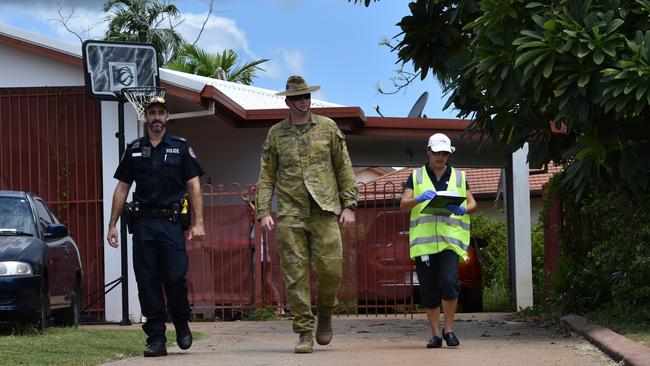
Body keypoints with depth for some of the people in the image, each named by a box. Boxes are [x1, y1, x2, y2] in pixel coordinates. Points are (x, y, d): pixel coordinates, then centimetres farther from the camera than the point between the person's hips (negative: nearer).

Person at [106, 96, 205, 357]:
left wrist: (198, 223, -6)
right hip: (143, 222, 2)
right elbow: (122, 188, 13)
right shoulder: (134, 149, 12)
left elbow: (194, 186, 3)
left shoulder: (181, 147, 6)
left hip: (171, 221, -2)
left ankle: (182, 324, 16)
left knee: (174, 277, -10)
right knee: (147, 281, -1)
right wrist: (112, 224, 7)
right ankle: (156, 338, 3)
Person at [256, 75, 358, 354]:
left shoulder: (328, 128, 8)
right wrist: (264, 211, 1)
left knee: (330, 268, -9)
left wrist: (349, 205, 2)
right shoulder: (276, 134, 10)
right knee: (295, 273, -3)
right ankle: (304, 333, 2)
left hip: (324, 210, -1)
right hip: (290, 213, 1)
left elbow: (344, 169, 9)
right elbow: (266, 175, 11)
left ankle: (325, 315, 19)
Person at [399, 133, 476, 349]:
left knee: (450, 281, -18)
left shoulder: (459, 177, 16)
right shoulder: (416, 177, 13)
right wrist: (419, 199, -17)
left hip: (450, 239, 0)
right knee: (428, 289, 1)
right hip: (423, 240, 1)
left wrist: (463, 210, -8)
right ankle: (435, 334, 10)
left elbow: (472, 204, 15)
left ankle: (448, 329, -3)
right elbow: (403, 205, 5)